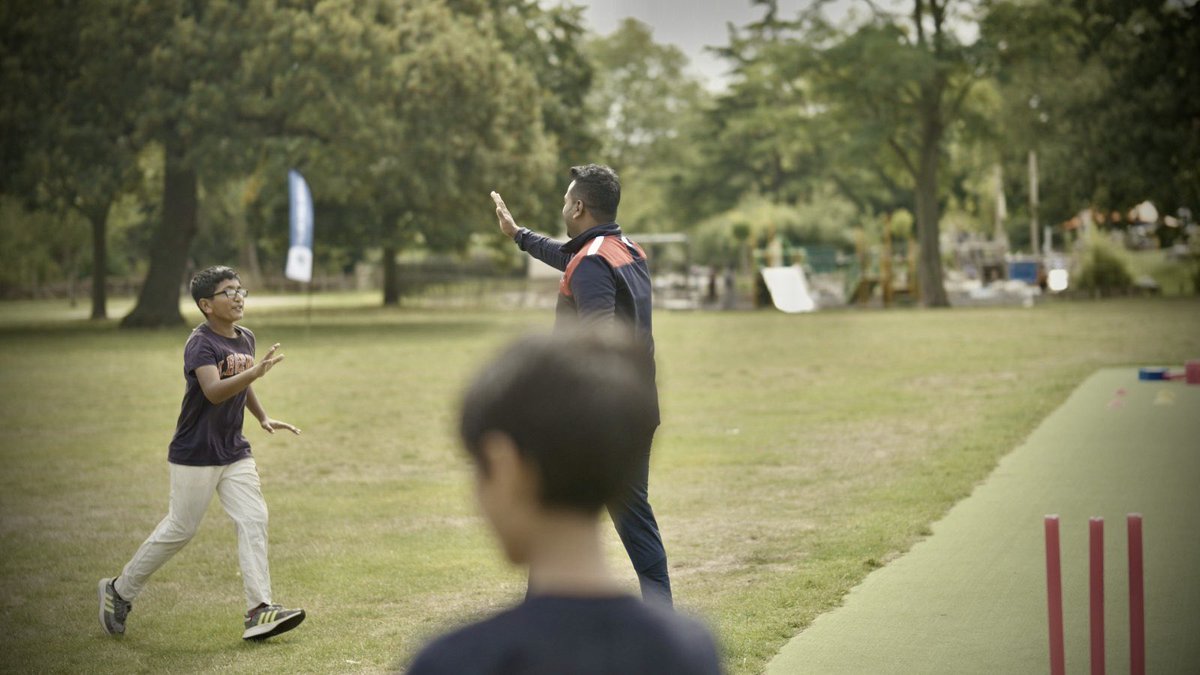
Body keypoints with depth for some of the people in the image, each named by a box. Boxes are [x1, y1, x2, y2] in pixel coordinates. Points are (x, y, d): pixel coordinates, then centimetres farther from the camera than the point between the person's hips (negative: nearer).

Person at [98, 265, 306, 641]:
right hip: (196, 454, -7)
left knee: (253, 520, -7)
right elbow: (214, 391, -35)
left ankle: (260, 610, -9)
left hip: (235, 451, 7)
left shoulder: (246, 338, 6)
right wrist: (256, 371, -48)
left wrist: (263, 418, 14)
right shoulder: (200, 343, -18)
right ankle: (119, 591, 22)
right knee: (180, 529, 3)